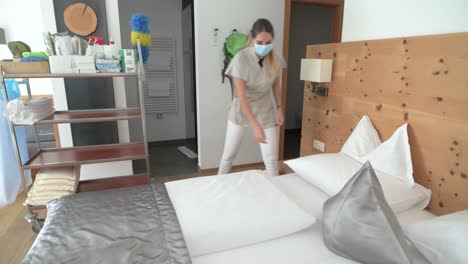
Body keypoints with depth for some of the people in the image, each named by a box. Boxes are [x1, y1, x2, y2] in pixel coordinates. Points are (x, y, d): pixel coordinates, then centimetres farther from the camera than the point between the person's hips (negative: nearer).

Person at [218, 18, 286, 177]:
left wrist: (279, 108, 4)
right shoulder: (241, 58, -23)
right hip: (241, 110, -2)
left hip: (266, 111, 2)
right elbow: (241, 96, -25)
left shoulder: (275, 60, -11)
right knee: (229, 154, 11)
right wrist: (255, 125, -28)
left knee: (271, 159, 1)